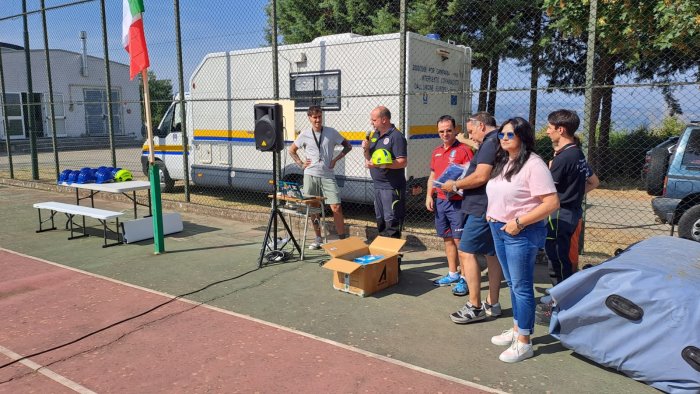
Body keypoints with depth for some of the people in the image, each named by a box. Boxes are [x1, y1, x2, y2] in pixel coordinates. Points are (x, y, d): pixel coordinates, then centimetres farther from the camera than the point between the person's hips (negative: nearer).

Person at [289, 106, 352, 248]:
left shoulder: (331, 132, 1)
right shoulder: (305, 135, 3)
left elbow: (348, 146, 9)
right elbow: (291, 150, 16)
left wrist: (336, 159, 0)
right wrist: (301, 164, 4)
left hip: (327, 176, -1)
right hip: (310, 175, 2)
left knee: (336, 208, -9)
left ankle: (342, 239, 0)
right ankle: (318, 239, 21)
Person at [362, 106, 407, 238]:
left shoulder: (396, 136, -13)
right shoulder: (374, 135, 13)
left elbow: (403, 162, -20)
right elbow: (369, 159, 18)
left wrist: (381, 164, -28)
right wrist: (366, 149, -3)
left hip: (392, 187, -9)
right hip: (378, 185, 9)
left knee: (392, 220, -5)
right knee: (380, 219, 17)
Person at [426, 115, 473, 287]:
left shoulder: (464, 150, -8)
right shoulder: (436, 152, 14)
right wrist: (429, 195, 9)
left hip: (458, 202, -7)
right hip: (440, 201, 7)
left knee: (459, 240, -3)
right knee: (447, 239, 14)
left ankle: (464, 278, 8)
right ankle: (452, 274, 25)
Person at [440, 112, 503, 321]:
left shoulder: (490, 142, -15)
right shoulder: (500, 142, 16)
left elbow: (481, 177, -24)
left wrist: (455, 185, -10)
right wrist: (462, 183, 14)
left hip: (482, 208, -11)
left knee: (467, 252, -6)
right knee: (492, 254, 13)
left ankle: (475, 307, -3)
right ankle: (492, 304, 21)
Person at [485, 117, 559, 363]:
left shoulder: (533, 164, -16)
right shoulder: (503, 162, 11)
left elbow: (552, 203, -21)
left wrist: (519, 222, -21)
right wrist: (492, 213, 8)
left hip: (521, 233, -9)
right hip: (499, 230, 9)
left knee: (521, 287, -1)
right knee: (512, 283, 18)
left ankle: (524, 343, 11)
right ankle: (516, 330, 33)